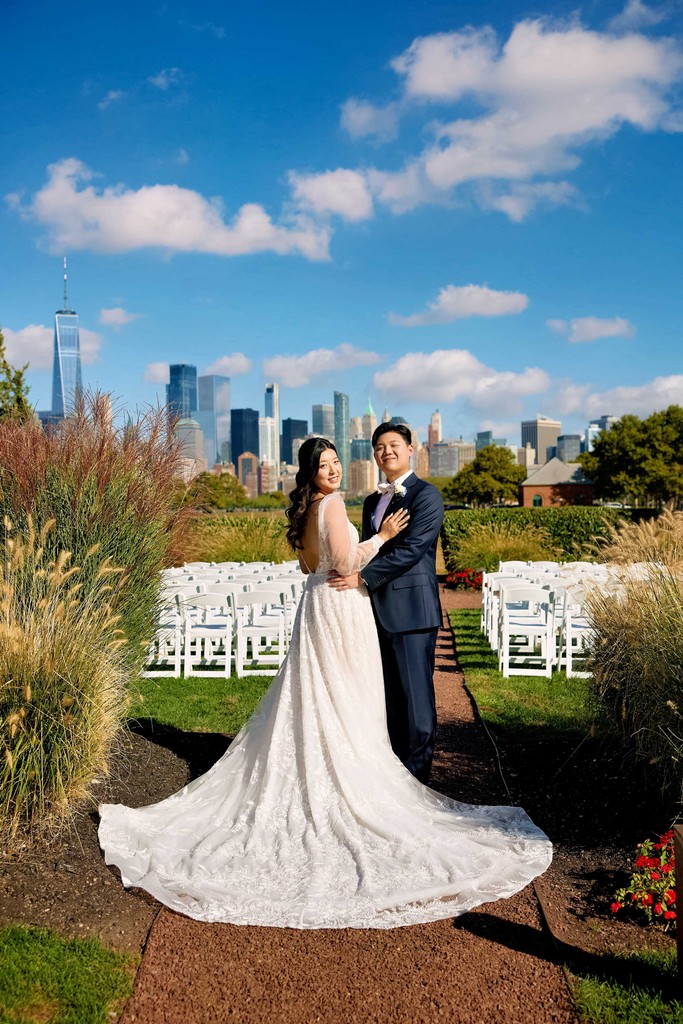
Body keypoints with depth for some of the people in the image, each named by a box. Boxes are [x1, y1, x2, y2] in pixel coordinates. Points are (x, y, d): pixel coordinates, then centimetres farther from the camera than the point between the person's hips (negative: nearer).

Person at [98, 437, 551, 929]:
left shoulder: (307, 509, 12)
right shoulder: (332, 505, -15)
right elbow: (345, 563, -21)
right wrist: (382, 536, -13)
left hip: (317, 605, 9)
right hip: (340, 607, -9)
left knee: (315, 704, 13)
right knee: (344, 707, 0)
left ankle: (311, 788, 21)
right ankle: (346, 794, 8)